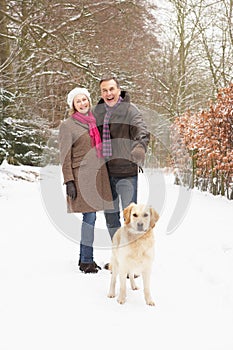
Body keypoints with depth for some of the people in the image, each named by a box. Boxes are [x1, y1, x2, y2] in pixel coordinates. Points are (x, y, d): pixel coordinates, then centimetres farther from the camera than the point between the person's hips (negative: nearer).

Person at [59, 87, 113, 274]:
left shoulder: (94, 121, 17)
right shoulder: (67, 125, -1)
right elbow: (65, 156, -5)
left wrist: (105, 173, 20)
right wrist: (69, 181, -12)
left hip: (98, 173, 6)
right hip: (82, 174, -6)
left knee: (91, 217, 8)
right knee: (89, 217, -8)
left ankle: (85, 257, 17)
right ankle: (87, 260, 0)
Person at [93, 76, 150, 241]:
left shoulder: (130, 109, -8)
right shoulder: (97, 111, 8)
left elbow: (143, 131, -21)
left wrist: (140, 147, -41)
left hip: (126, 171, -5)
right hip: (104, 171, 6)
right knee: (110, 213, 15)